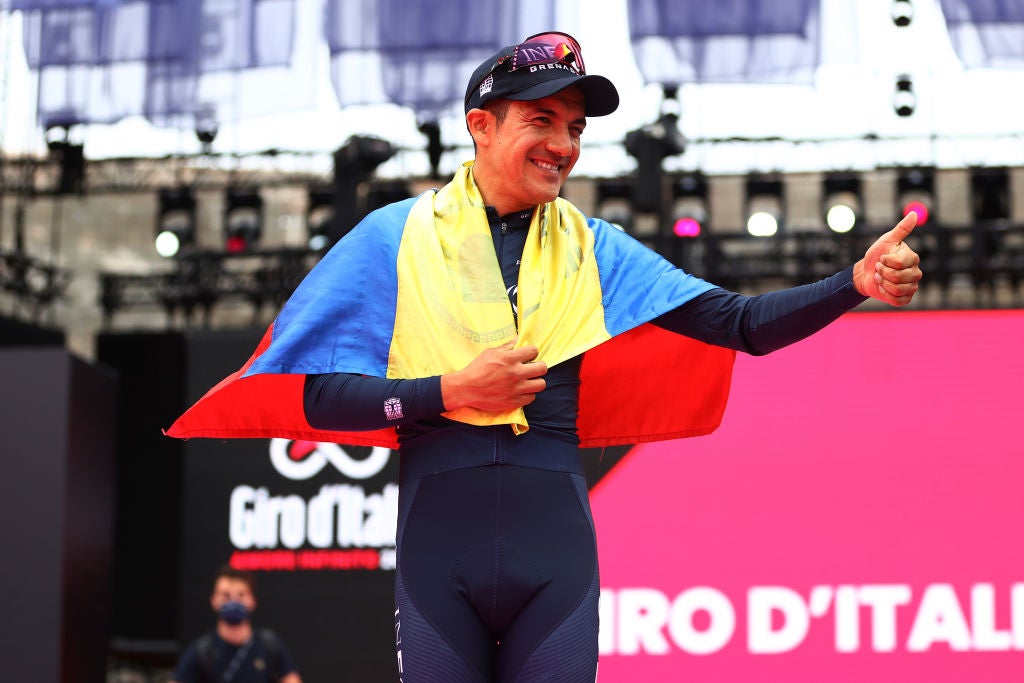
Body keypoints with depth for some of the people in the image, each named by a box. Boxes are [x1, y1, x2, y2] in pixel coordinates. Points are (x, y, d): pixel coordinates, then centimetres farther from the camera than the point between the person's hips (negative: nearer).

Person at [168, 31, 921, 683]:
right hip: (438, 536, -2)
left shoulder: (592, 248, 9)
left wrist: (855, 283, -11)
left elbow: (743, 324, 3)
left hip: (556, 538, 2)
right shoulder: (397, 237, 2)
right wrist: (451, 391, -13)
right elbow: (319, 396, -3)